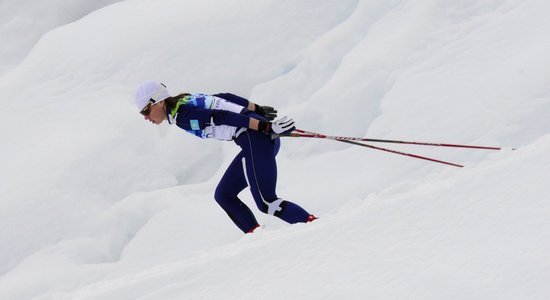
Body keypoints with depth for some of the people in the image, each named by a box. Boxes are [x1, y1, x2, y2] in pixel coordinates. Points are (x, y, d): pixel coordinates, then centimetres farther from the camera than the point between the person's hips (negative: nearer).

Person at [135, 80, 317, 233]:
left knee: (266, 203, -9)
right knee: (223, 195, 13)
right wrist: (258, 110, 28)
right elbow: (225, 98, 21)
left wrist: (267, 127, -24)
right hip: (265, 138, 10)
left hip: (256, 138, -10)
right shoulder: (188, 101, 15)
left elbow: (224, 117, -20)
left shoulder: (182, 117, -12)